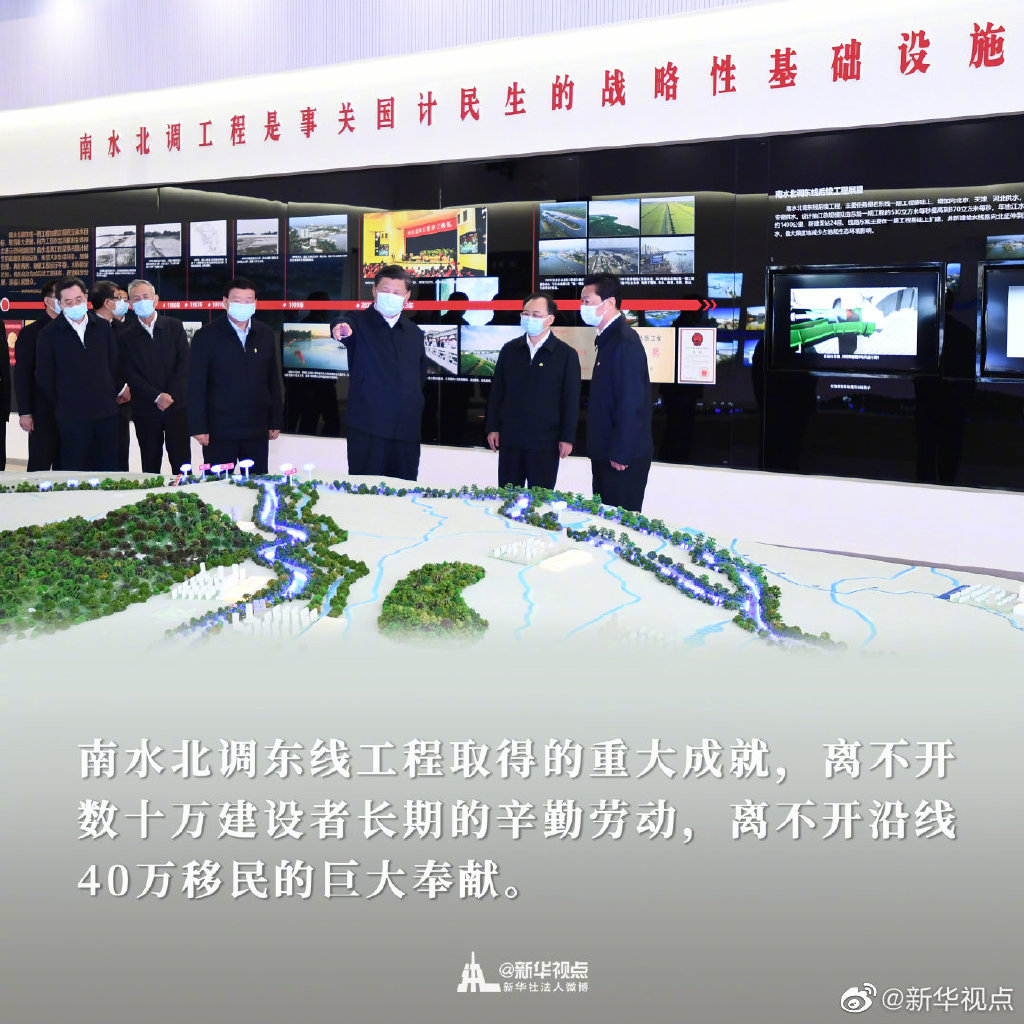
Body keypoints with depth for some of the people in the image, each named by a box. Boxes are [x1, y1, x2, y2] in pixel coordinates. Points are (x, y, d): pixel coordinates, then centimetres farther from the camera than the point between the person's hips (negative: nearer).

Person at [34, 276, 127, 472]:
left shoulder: (103, 327, 8)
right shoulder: (49, 334, -1)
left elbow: (114, 365, 15)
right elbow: (44, 378, 4)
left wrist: (118, 390, 10)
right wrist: (62, 404, 6)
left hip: (106, 412, 3)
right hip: (72, 417, -3)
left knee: (108, 470, 6)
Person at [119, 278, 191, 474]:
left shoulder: (174, 326, 6)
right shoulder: (126, 336, 4)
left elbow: (184, 364, 0)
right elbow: (130, 375, -2)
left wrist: (170, 396, -10)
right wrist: (157, 397, -13)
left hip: (177, 406, 0)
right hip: (146, 410, 0)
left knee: (181, 462, 0)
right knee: (150, 466, 5)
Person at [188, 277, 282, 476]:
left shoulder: (265, 335, 9)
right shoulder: (206, 336, -2)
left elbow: (273, 381, 13)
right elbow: (196, 386, -3)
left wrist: (275, 422, 10)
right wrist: (198, 428, -9)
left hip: (257, 430, 3)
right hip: (219, 430, -3)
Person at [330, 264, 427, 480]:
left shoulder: (414, 333, 17)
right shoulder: (360, 322, 1)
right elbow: (345, 326, -23)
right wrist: (339, 327, -46)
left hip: (407, 430, 4)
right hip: (368, 428, -4)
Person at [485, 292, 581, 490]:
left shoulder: (566, 354, -1)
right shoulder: (509, 350, 9)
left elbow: (571, 400, -2)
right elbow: (496, 391, 12)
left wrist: (567, 438, -5)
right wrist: (493, 427, 6)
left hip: (545, 442, -3)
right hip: (510, 439, 3)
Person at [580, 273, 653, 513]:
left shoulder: (625, 342, -18)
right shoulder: (609, 337, 13)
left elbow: (631, 403, -22)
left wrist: (620, 454, -20)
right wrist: (605, 450, 17)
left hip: (623, 457, -10)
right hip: (606, 453, 10)